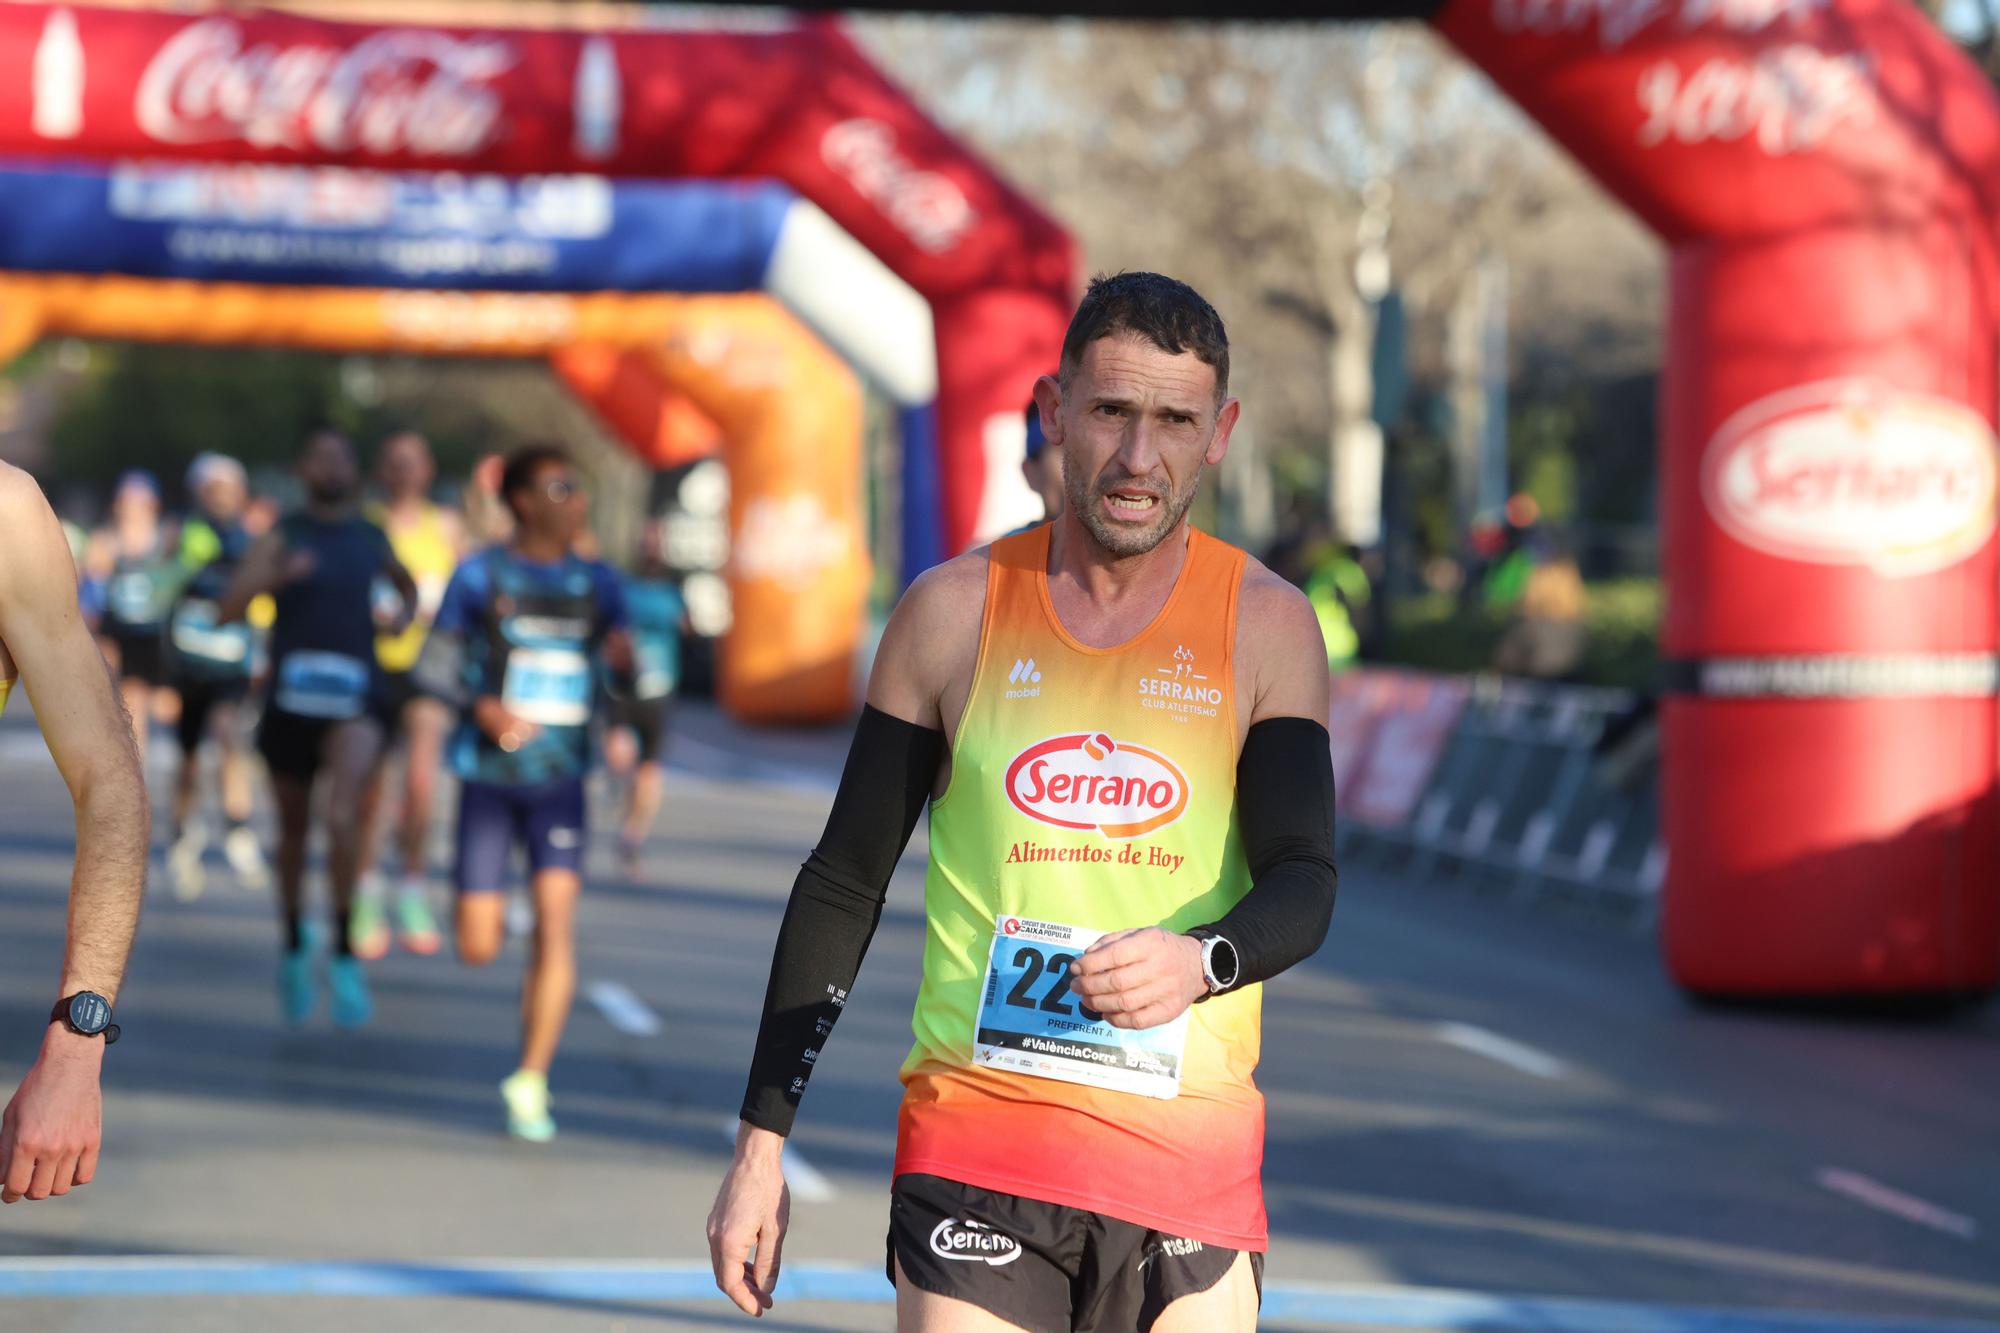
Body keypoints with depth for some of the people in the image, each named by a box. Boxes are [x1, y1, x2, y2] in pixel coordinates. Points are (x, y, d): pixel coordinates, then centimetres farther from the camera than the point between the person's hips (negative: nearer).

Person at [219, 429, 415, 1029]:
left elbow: (406, 584, 31)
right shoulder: (282, 538, 1)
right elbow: (228, 608, -11)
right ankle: (295, 951, 35)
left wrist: (404, 611, 9)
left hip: (355, 697, 0)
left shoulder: (372, 540, 9)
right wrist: (276, 577, -28)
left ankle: (344, 956, -14)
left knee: (342, 816, -23)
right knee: (293, 829, 13)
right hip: (292, 696, 0)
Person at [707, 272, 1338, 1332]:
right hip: (974, 1149, 0)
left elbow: (1304, 884, -3)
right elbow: (843, 885, 9)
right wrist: (761, 1141, 5)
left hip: (1192, 1159, 1)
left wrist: (1200, 960, -27)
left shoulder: (1266, 626, 4)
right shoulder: (954, 611, 4)